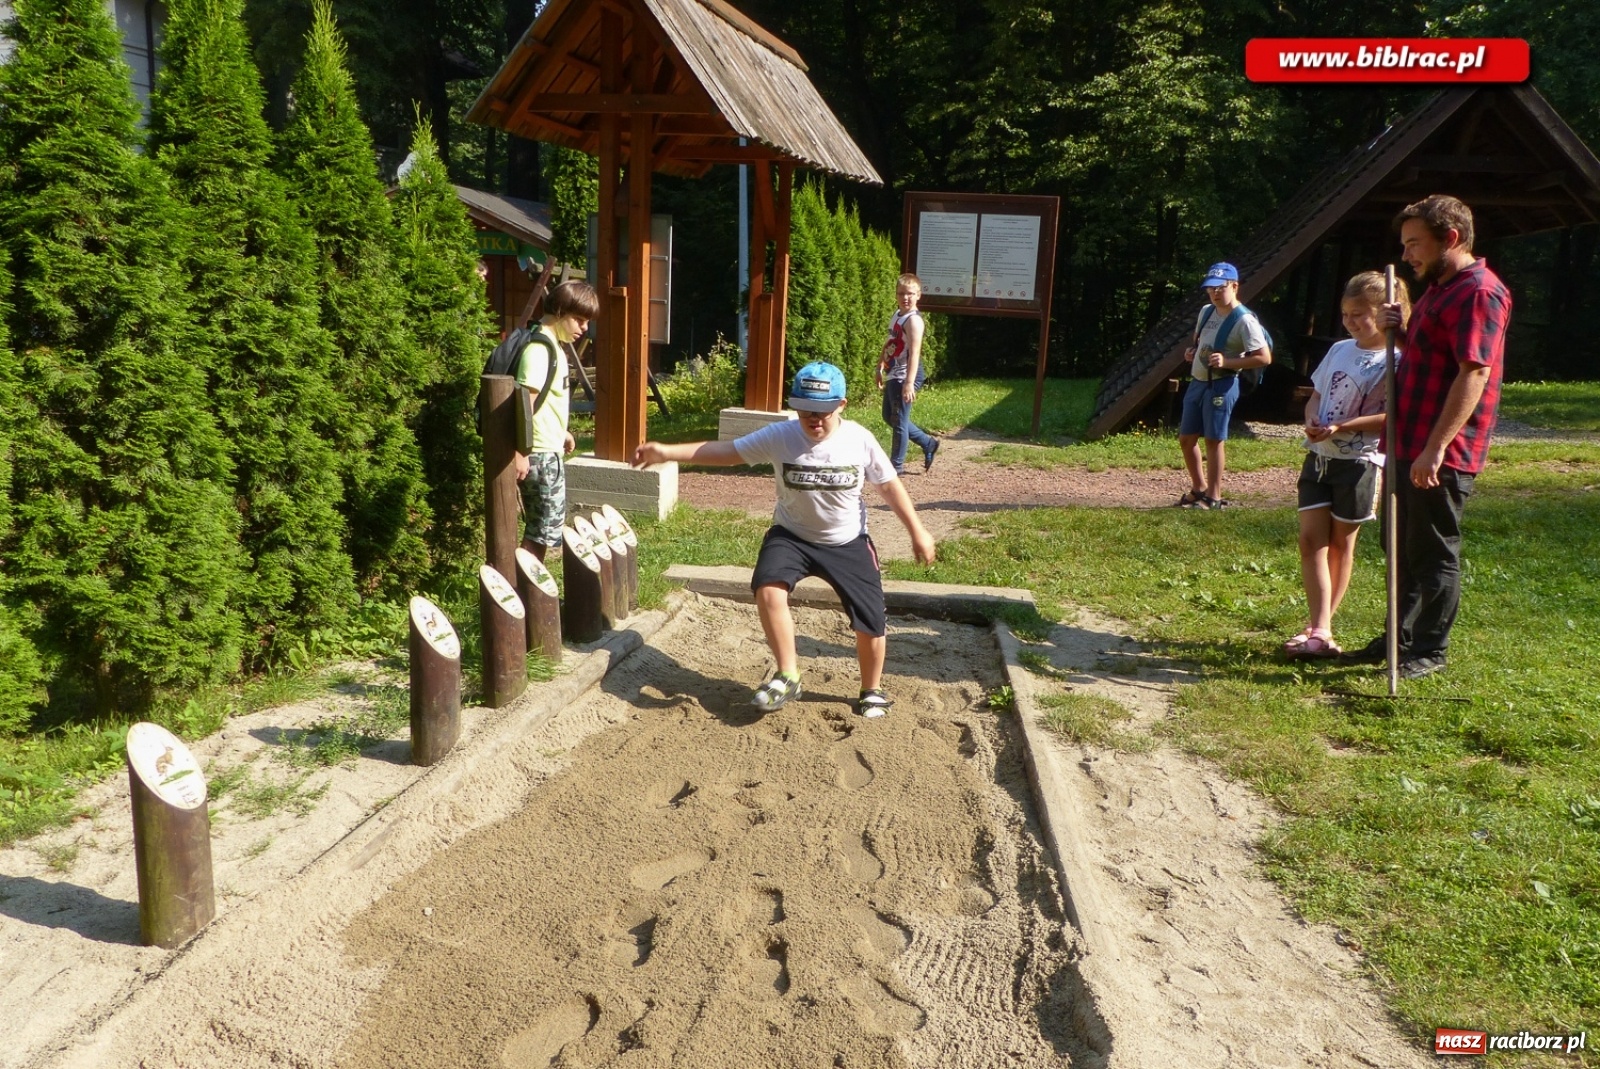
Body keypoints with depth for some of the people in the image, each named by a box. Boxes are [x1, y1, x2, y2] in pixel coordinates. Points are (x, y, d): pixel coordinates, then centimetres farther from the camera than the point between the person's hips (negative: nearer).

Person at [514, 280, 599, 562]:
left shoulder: (552, 345, 13)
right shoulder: (539, 348, -18)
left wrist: (561, 431, 29)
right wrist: (521, 453, -25)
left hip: (550, 450, 10)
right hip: (539, 454, -10)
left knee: (541, 527, 16)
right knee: (545, 528, -3)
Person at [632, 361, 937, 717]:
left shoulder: (860, 440, -14)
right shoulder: (779, 436, -16)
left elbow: (890, 486, -3)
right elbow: (726, 451, -15)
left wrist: (917, 533, 1)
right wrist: (666, 452, -24)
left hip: (848, 542, 0)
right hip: (792, 535, 0)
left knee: (871, 620, 1)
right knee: (768, 589, -28)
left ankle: (872, 691, 29)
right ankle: (787, 676, -10)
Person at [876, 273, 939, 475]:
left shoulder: (913, 320, -17)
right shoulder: (896, 315, 11)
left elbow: (914, 352, -27)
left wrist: (909, 382, -35)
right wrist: (880, 368, 25)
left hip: (904, 377, -10)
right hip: (892, 375, 10)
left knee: (898, 420, -1)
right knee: (889, 417, 19)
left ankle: (897, 465, 11)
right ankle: (928, 443, 31)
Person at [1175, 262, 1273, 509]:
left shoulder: (1244, 321, -15)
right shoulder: (1206, 311, 9)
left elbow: (1264, 358, -18)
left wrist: (1227, 362, -25)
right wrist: (1192, 351, 5)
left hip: (1222, 385, -8)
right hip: (1197, 382, 8)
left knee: (1214, 440, -2)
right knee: (1186, 438, 12)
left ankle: (1214, 497, 9)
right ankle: (1199, 488, 28)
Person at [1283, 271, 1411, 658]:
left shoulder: (1394, 361, -10)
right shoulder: (1339, 350, 10)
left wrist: (1342, 427, -26)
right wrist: (1312, 420, -5)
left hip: (1359, 461, -5)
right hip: (1319, 456, 5)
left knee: (1341, 543, 6)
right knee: (1311, 540, -5)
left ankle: (1322, 626, 15)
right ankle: (1320, 631, -6)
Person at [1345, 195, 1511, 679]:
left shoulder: (1478, 292, -15)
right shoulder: (1440, 289, 18)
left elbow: (1475, 372, -23)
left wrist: (1435, 448, -27)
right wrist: (1402, 332, 6)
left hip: (1441, 456, -10)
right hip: (1410, 447, 10)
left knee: (1435, 553, 0)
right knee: (1405, 548, 17)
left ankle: (1430, 651, 12)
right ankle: (1402, 637, 28)